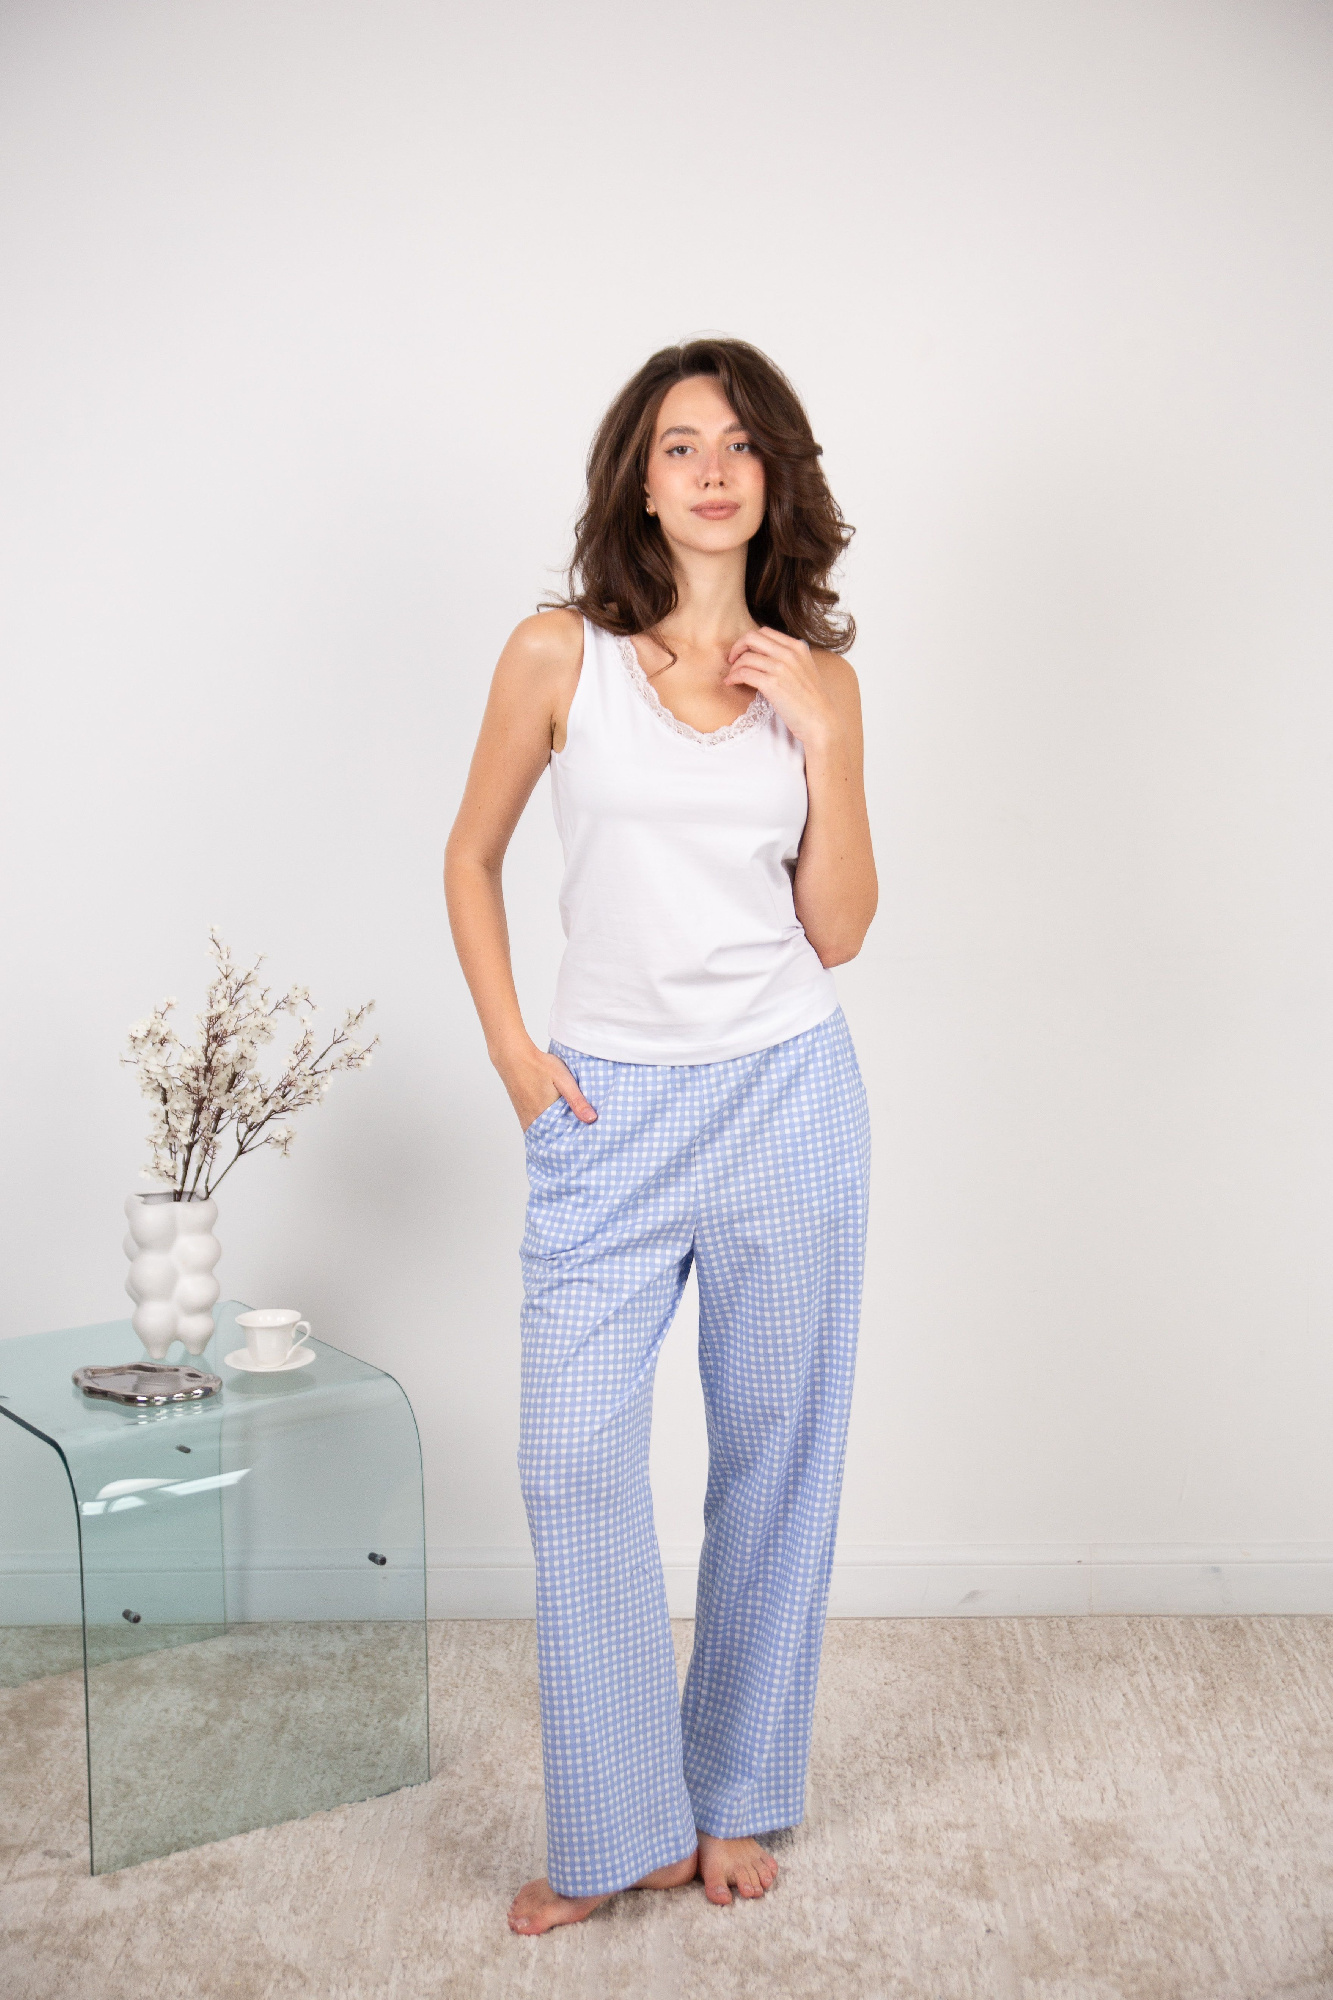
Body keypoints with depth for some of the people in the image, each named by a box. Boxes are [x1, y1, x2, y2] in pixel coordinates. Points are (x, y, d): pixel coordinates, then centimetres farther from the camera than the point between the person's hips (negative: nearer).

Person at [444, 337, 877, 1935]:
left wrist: (819, 737, -9)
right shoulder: (561, 655, -1)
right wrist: (510, 1049, 0)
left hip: (785, 1098, 1)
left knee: (772, 1451, 9)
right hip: (608, 1106, -1)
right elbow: (472, 860, 8)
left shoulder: (816, 679, 4)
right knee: (577, 1458, -3)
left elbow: (840, 930, 0)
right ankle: (619, 1831, 15)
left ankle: (736, 1800, 27)